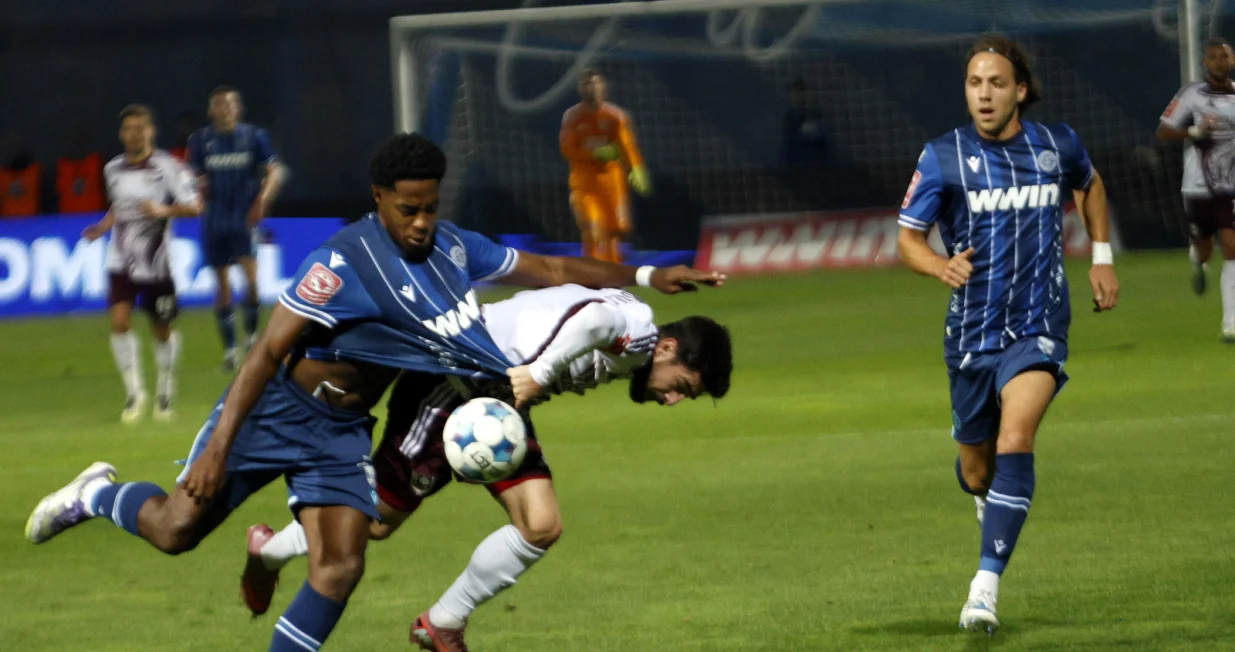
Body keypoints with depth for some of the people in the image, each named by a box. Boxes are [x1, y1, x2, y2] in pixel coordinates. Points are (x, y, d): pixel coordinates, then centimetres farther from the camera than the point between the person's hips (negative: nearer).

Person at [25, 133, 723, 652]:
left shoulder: (454, 247, -2)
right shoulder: (347, 261, -24)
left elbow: (550, 270, 11)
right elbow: (269, 350, -24)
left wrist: (647, 277, 9)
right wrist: (218, 449, -28)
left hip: (344, 430, 6)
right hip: (278, 408, -6)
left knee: (341, 569, -9)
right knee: (178, 528, -9)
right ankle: (99, 494, 23)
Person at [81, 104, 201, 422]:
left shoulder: (167, 167, -8)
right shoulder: (113, 169, 6)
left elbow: (194, 206, -9)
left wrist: (164, 211, -25)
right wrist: (102, 227, 5)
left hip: (156, 264, -3)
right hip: (121, 262, 3)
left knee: (162, 330, 9)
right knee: (119, 321, -16)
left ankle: (166, 390, 32)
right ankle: (134, 391, -4)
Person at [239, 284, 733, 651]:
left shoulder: (626, 359, 8)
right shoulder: (636, 325, -23)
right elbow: (593, 317, -45)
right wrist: (541, 373, -36)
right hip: (448, 386, -9)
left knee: (541, 527, -5)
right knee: (376, 520, 3)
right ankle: (270, 549, 31)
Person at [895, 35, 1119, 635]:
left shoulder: (1056, 146, 0)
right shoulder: (943, 157, -7)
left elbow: (1090, 185, 23)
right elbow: (908, 239, -6)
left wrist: (1101, 258, 16)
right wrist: (942, 266, -27)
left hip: (1038, 330, -1)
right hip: (972, 331, 1)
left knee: (1015, 442, -24)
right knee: (977, 469, 13)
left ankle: (986, 587, -24)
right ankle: (996, 507, 52)